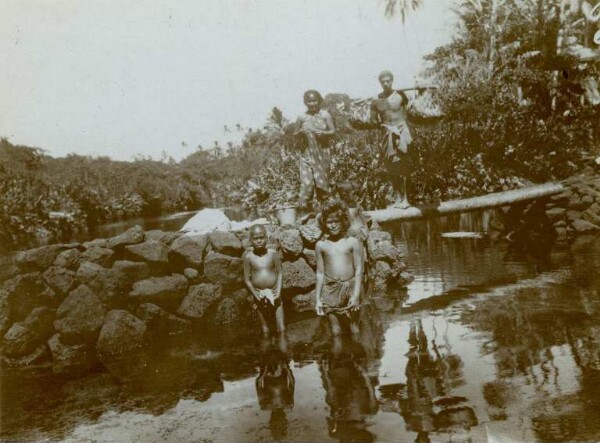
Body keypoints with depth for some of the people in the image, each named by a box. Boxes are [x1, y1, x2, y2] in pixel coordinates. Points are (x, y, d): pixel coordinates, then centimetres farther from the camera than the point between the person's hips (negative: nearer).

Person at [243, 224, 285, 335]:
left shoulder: (273, 253, -9)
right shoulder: (248, 257, -11)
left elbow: (279, 273, -3)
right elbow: (247, 279, -5)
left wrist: (278, 292, -11)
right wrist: (256, 295, -10)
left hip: (274, 293, 0)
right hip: (259, 295, 0)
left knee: (281, 328, 4)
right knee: (265, 329, 12)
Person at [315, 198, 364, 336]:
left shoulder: (353, 242, -3)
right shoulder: (321, 245, 3)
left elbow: (359, 270, -4)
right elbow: (320, 273, 7)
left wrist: (356, 295, -11)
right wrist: (317, 298, 5)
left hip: (350, 288, -1)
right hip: (330, 291, 1)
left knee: (355, 330, 6)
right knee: (336, 332, 6)